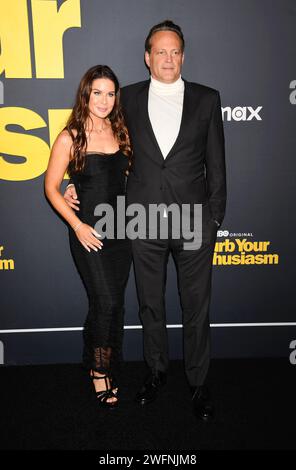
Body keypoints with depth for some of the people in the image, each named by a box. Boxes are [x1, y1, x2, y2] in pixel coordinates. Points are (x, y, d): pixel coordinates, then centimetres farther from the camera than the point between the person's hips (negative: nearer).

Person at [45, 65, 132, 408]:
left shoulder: (121, 132, 6)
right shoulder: (70, 138, -6)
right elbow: (51, 187, -3)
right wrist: (77, 225, -11)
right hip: (89, 233, -4)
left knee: (114, 304, 11)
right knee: (106, 303, -7)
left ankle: (104, 367, 29)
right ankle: (99, 369, 17)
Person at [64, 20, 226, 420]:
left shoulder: (207, 99, 2)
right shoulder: (129, 98, 5)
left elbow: (216, 165, 2)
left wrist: (215, 219, 0)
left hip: (194, 222, -1)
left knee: (196, 308, 10)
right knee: (150, 305, 15)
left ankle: (198, 380, 30)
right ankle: (157, 370, 38)